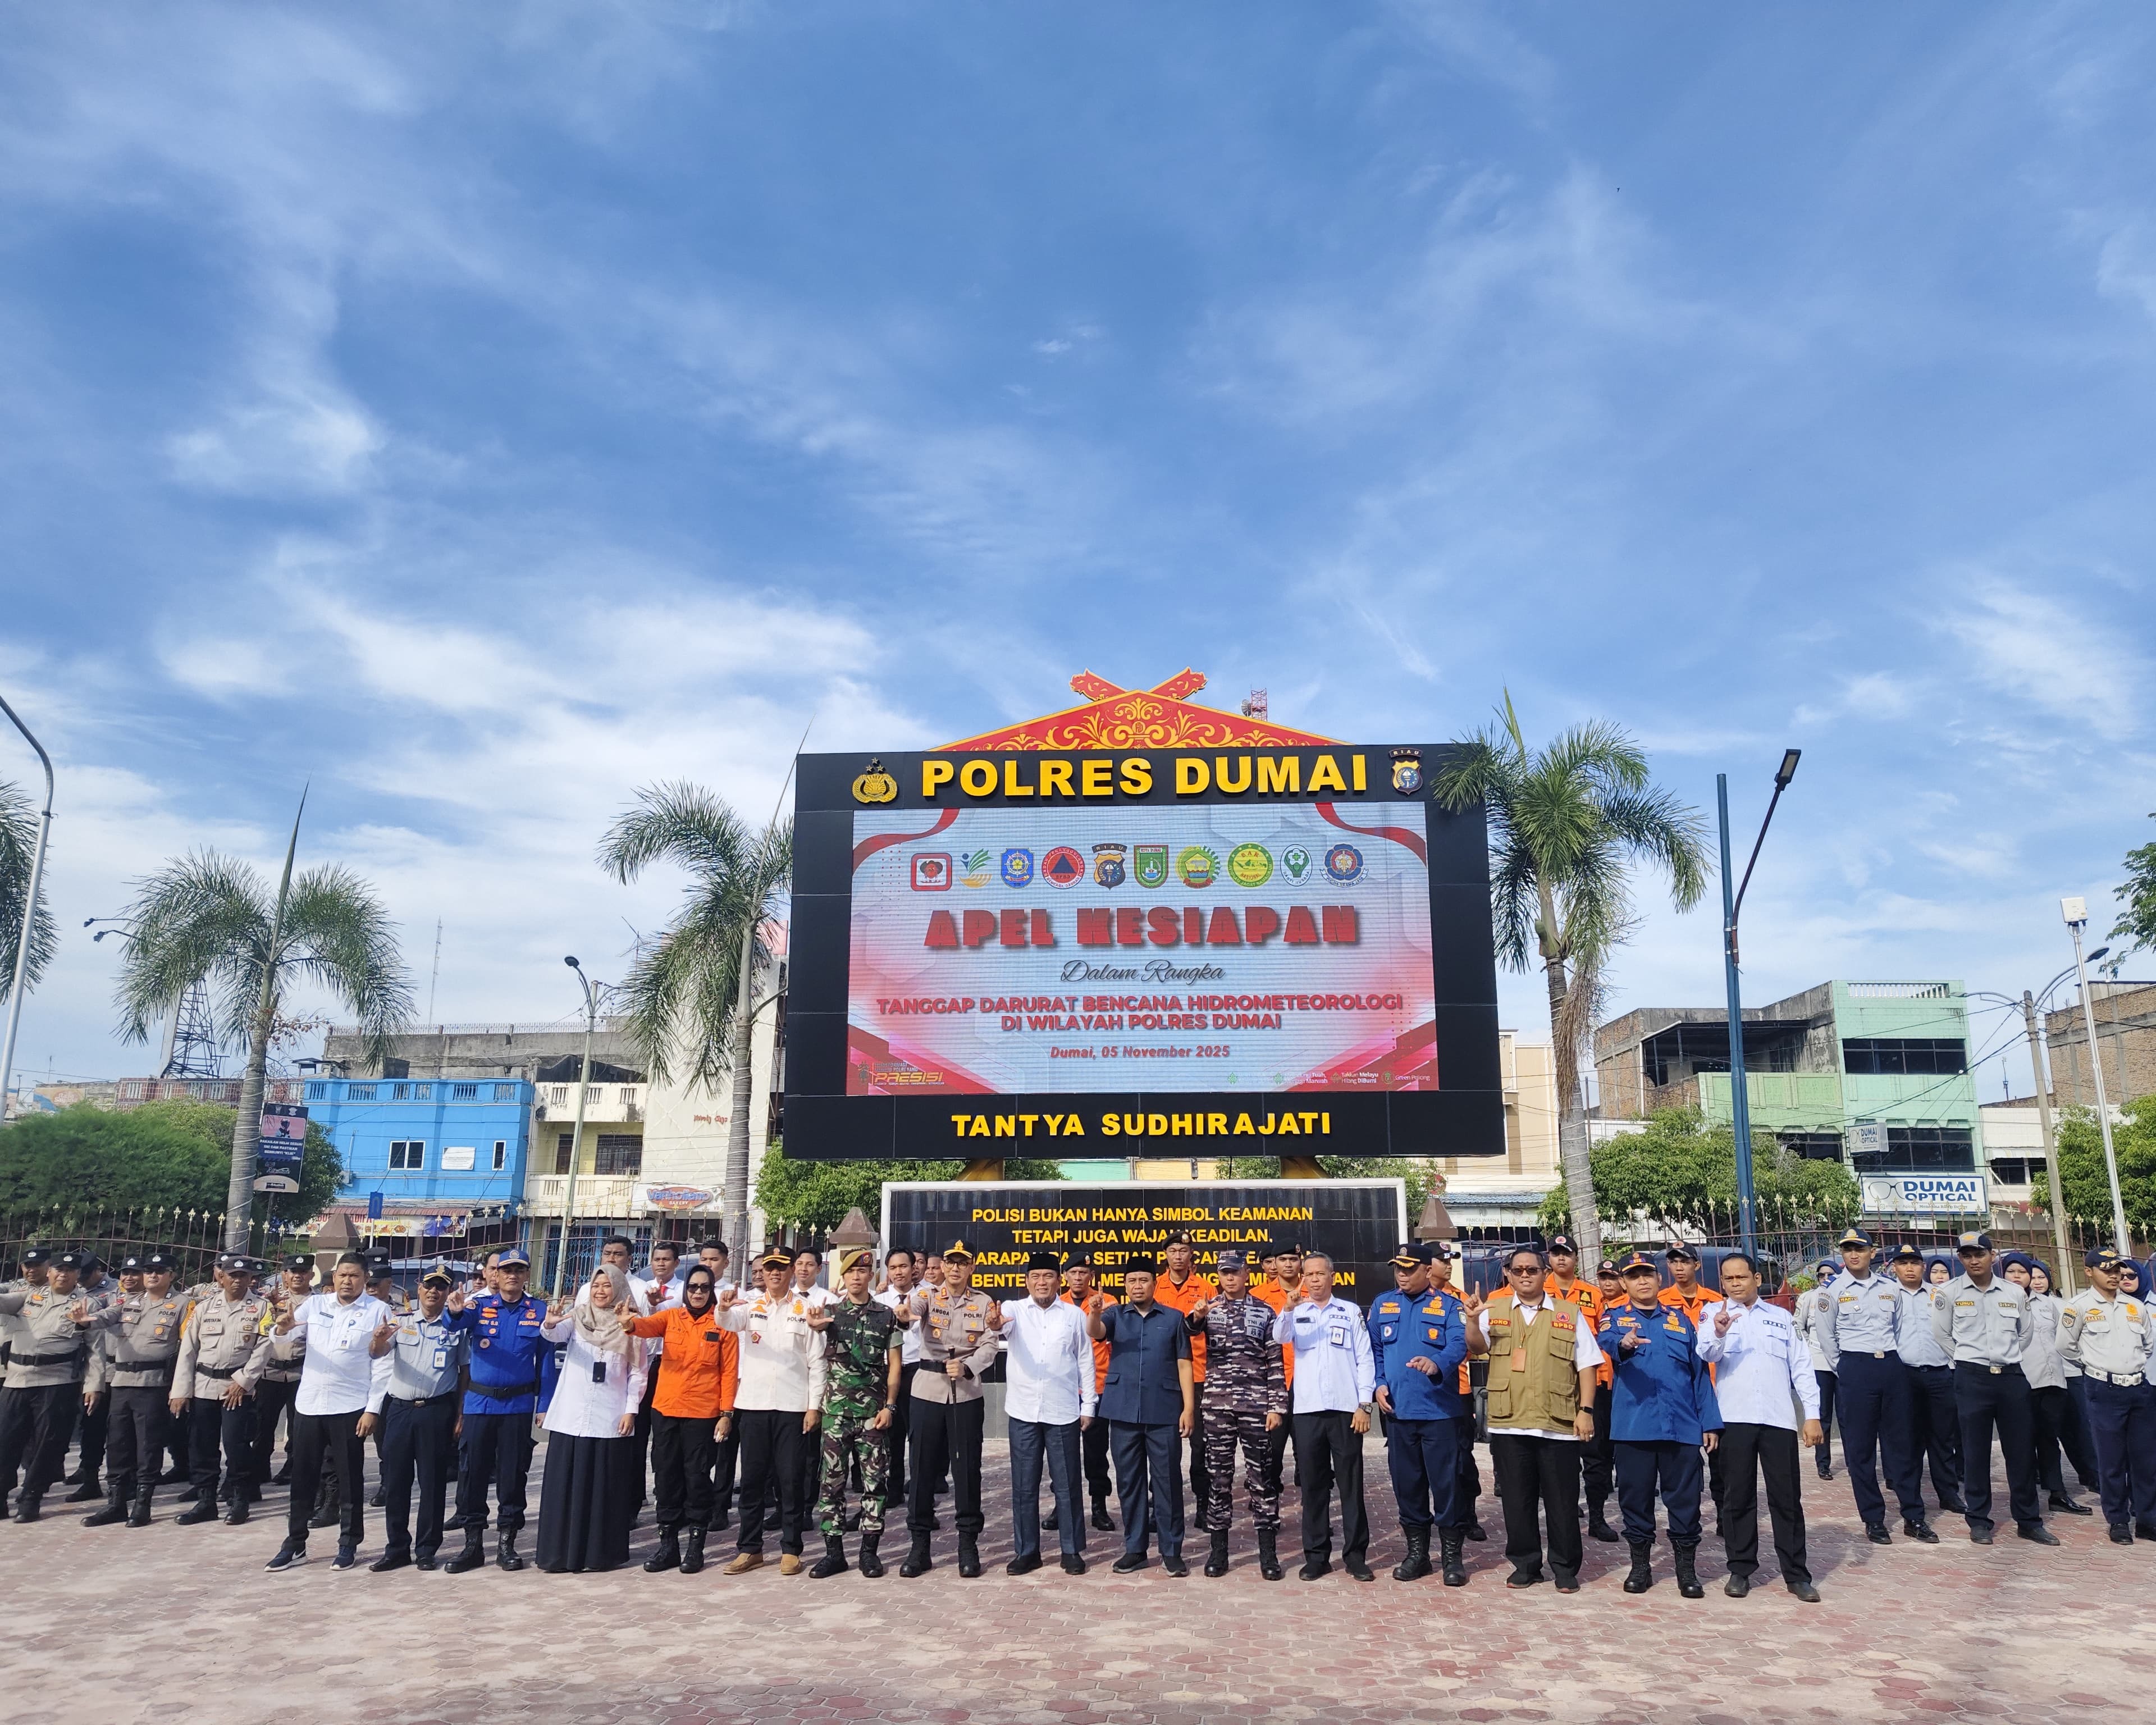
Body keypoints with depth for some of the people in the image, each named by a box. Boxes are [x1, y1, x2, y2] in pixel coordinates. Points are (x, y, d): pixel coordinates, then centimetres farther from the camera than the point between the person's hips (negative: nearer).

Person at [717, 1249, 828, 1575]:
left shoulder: (805, 1310, 3)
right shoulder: (749, 1306, 7)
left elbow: (817, 1361, 3)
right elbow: (728, 1323, -16)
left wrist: (815, 1405, -4)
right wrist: (724, 1308, -40)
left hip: (793, 1406, -1)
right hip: (753, 1403, 2)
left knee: (791, 1480, 2)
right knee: (752, 1479, 8)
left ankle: (790, 1550, 12)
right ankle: (749, 1548, 18)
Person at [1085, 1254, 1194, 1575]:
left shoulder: (1173, 1318, 5)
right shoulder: (1116, 1315, 7)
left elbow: (1183, 1364, 5)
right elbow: (1095, 1332, -14)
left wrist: (1189, 1407, -2)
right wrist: (1095, 1312, -36)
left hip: (1164, 1413, -1)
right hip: (1123, 1411, 2)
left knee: (1167, 1481, 2)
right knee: (1129, 1481, 8)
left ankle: (1172, 1551, 11)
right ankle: (1135, 1549, 19)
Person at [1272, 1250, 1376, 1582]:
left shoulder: (1350, 1312, 8)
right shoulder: (1296, 1313, 9)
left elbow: (1365, 1359, 6)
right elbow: (1279, 1337, -12)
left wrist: (1365, 1404, -3)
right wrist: (1289, 1308, -31)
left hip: (1346, 1410, -1)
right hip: (1308, 1410, 1)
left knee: (1351, 1484, 3)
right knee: (1313, 1485, 6)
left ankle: (1356, 1555, 11)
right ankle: (1317, 1555, 14)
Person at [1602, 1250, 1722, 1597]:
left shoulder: (1680, 1319, 12)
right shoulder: (1615, 1319, 6)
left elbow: (1700, 1372, 11)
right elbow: (1606, 1342, -18)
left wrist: (1710, 1422, 4)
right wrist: (1623, 1344, -42)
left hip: (1682, 1425, 1)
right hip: (1633, 1425, -1)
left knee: (1684, 1498, 3)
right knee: (1635, 1496, 6)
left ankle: (1687, 1568, 15)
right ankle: (1640, 1565, 19)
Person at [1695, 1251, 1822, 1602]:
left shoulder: (1781, 1317, 15)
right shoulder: (1714, 1316, 6)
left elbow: (1801, 1367, 13)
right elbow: (1706, 1355, -12)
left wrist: (1812, 1414, 3)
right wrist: (1718, 1334, -34)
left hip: (1779, 1419, 2)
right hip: (1735, 1419, -1)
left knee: (1787, 1497, 4)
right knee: (1738, 1497, 4)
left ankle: (1796, 1574, 12)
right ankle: (1740, 1569, 14)